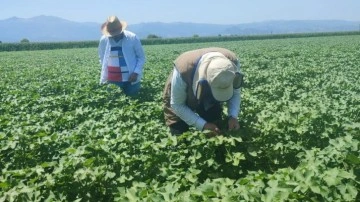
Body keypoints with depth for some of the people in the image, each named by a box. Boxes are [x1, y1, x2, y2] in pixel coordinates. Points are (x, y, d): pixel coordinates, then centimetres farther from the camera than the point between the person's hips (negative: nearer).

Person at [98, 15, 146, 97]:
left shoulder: (132, 38, -8)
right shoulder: (104, 40, 0)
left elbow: (141, 57, 0)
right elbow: (102, 58, 16)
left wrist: (136, 72, -12)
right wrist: (105, 74, 5)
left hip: (130, 79, -2)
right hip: (112, 80, 2)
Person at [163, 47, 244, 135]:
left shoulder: (233, 62, -32)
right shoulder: (184, 70, -43)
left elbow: (235, 93, -13)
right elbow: (177, 105, -28)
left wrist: (233, 116, -31)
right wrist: (203, 125, -34)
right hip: (179, 97, -3)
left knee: (215, 134, 2)